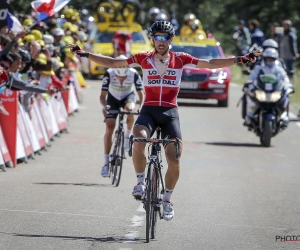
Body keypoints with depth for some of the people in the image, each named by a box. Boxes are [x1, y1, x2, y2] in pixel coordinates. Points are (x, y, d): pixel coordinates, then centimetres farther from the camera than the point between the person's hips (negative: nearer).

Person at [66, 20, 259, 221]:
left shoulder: (180, 59, 3)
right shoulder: (143, 59, 3)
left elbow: (210, 64, 4)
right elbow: (113, 63, 5)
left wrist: (239, 60, -4)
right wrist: (85, 54, -2)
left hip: (170, 113, 1)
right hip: (149, 111, 0)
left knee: (174, 159, -8)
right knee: (138, 140, -32)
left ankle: (167, 199, 14)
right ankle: (141, 181, -10)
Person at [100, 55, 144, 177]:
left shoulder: (134, 74, -30)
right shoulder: (109, 74, -31)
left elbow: (141, 94, -24)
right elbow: (103, 95, -29)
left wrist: (141, 107, -42)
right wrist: (105, 106, -49)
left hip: (128, 97, 0)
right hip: (113, 99, 0)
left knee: (129, 109, -37)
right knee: (109, 129, -10)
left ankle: (128, 136, -10)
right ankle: (106, 163, -2)